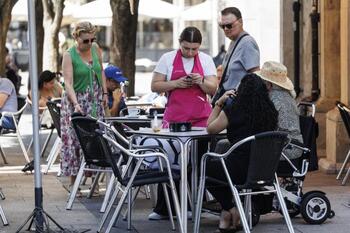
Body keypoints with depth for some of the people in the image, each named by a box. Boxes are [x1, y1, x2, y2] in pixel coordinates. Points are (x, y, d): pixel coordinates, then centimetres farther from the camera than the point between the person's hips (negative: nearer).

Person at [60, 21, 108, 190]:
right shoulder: (69, 55, -13)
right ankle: (74, 181, -1)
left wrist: (104, 92, 10)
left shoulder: (95, 48, 3)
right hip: (77, 101, -5)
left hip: (95, 100, 5)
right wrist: (76, 104, -32)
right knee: (74, 139, -5)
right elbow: (68, 83, -20)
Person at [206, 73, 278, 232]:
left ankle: (229, 209, 18)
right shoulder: (270, 112, 2)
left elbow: (210, 129, 5)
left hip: (239, 171, -6)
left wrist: (219, 103, 11)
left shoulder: (233, 110, -10)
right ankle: (227, 213, 28)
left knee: (205, 168, 24)